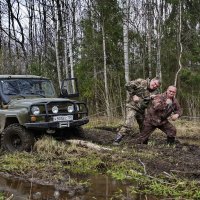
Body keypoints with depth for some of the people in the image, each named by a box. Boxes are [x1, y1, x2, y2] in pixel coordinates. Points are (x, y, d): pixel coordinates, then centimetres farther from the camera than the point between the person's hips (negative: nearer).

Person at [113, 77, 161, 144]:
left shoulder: (155, 93, 5)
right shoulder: (141, 82, -10)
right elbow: (128, 85, -17)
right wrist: (133, 95, -15)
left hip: (141, 110, 7)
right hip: (132, 106, -7)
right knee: (128, 124, -21)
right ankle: (116, 140, -15)